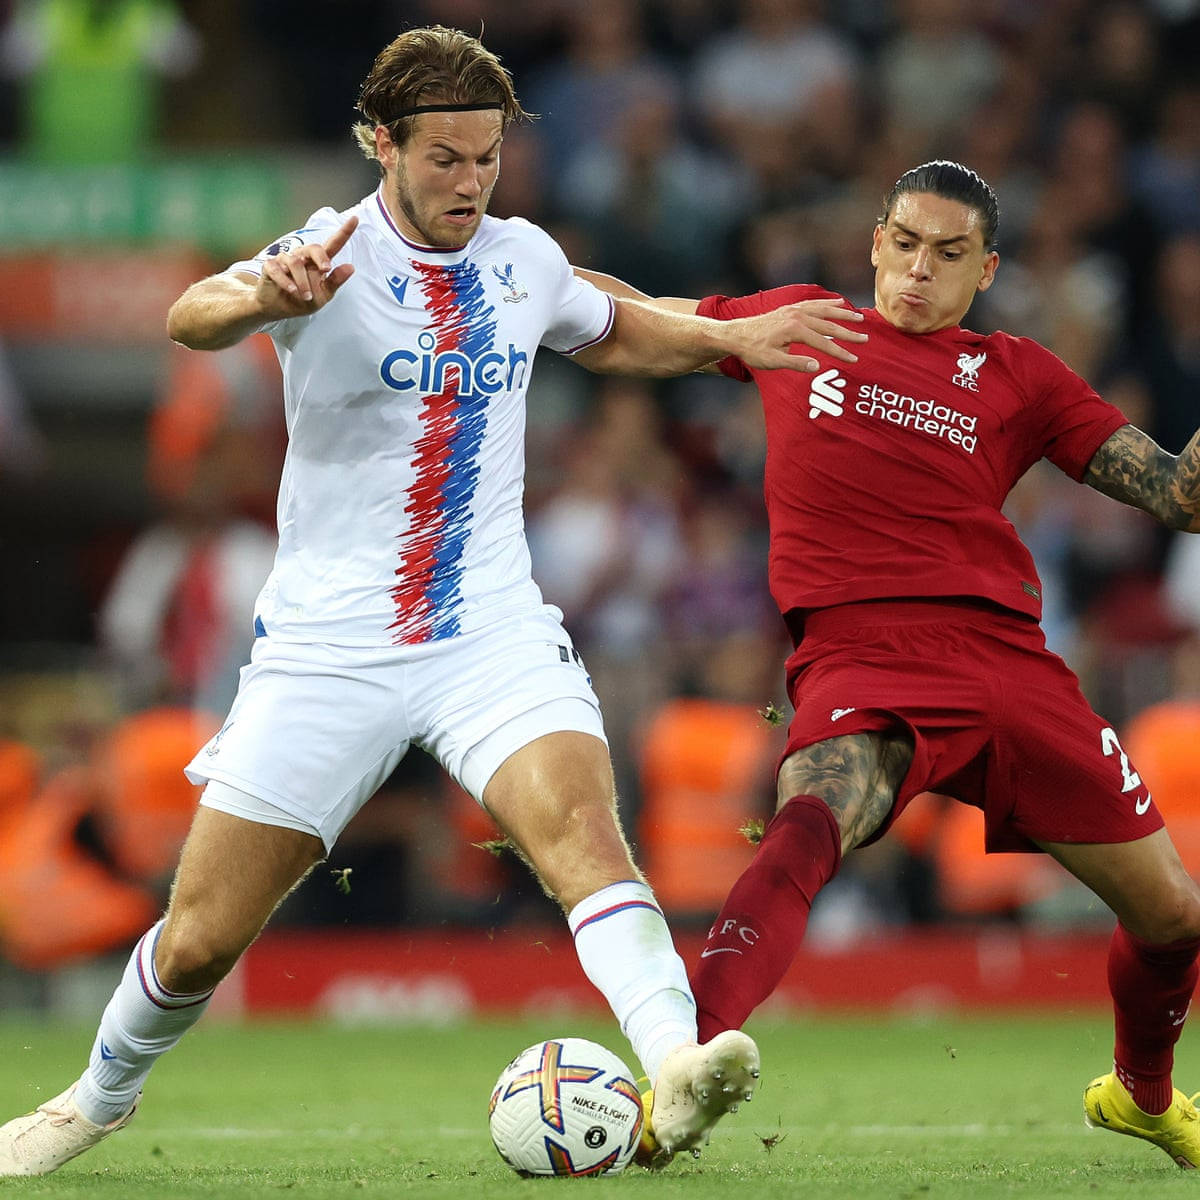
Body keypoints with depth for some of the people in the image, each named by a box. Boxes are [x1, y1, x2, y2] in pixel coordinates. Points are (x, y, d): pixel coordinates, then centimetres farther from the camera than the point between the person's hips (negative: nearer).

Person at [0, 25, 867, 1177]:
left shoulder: (523, 259, 6)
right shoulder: (330, 256, -11)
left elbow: (611, 334, 31)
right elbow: (191, 316, -33)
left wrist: (733, 338, 16)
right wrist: (264, 297, -55)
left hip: (492, 629, 3)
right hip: (329, 641, -3)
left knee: (577, 821, -27)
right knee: (201, 938, 2)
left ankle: (676, 1065, -44)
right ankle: (102, 1095, 31)